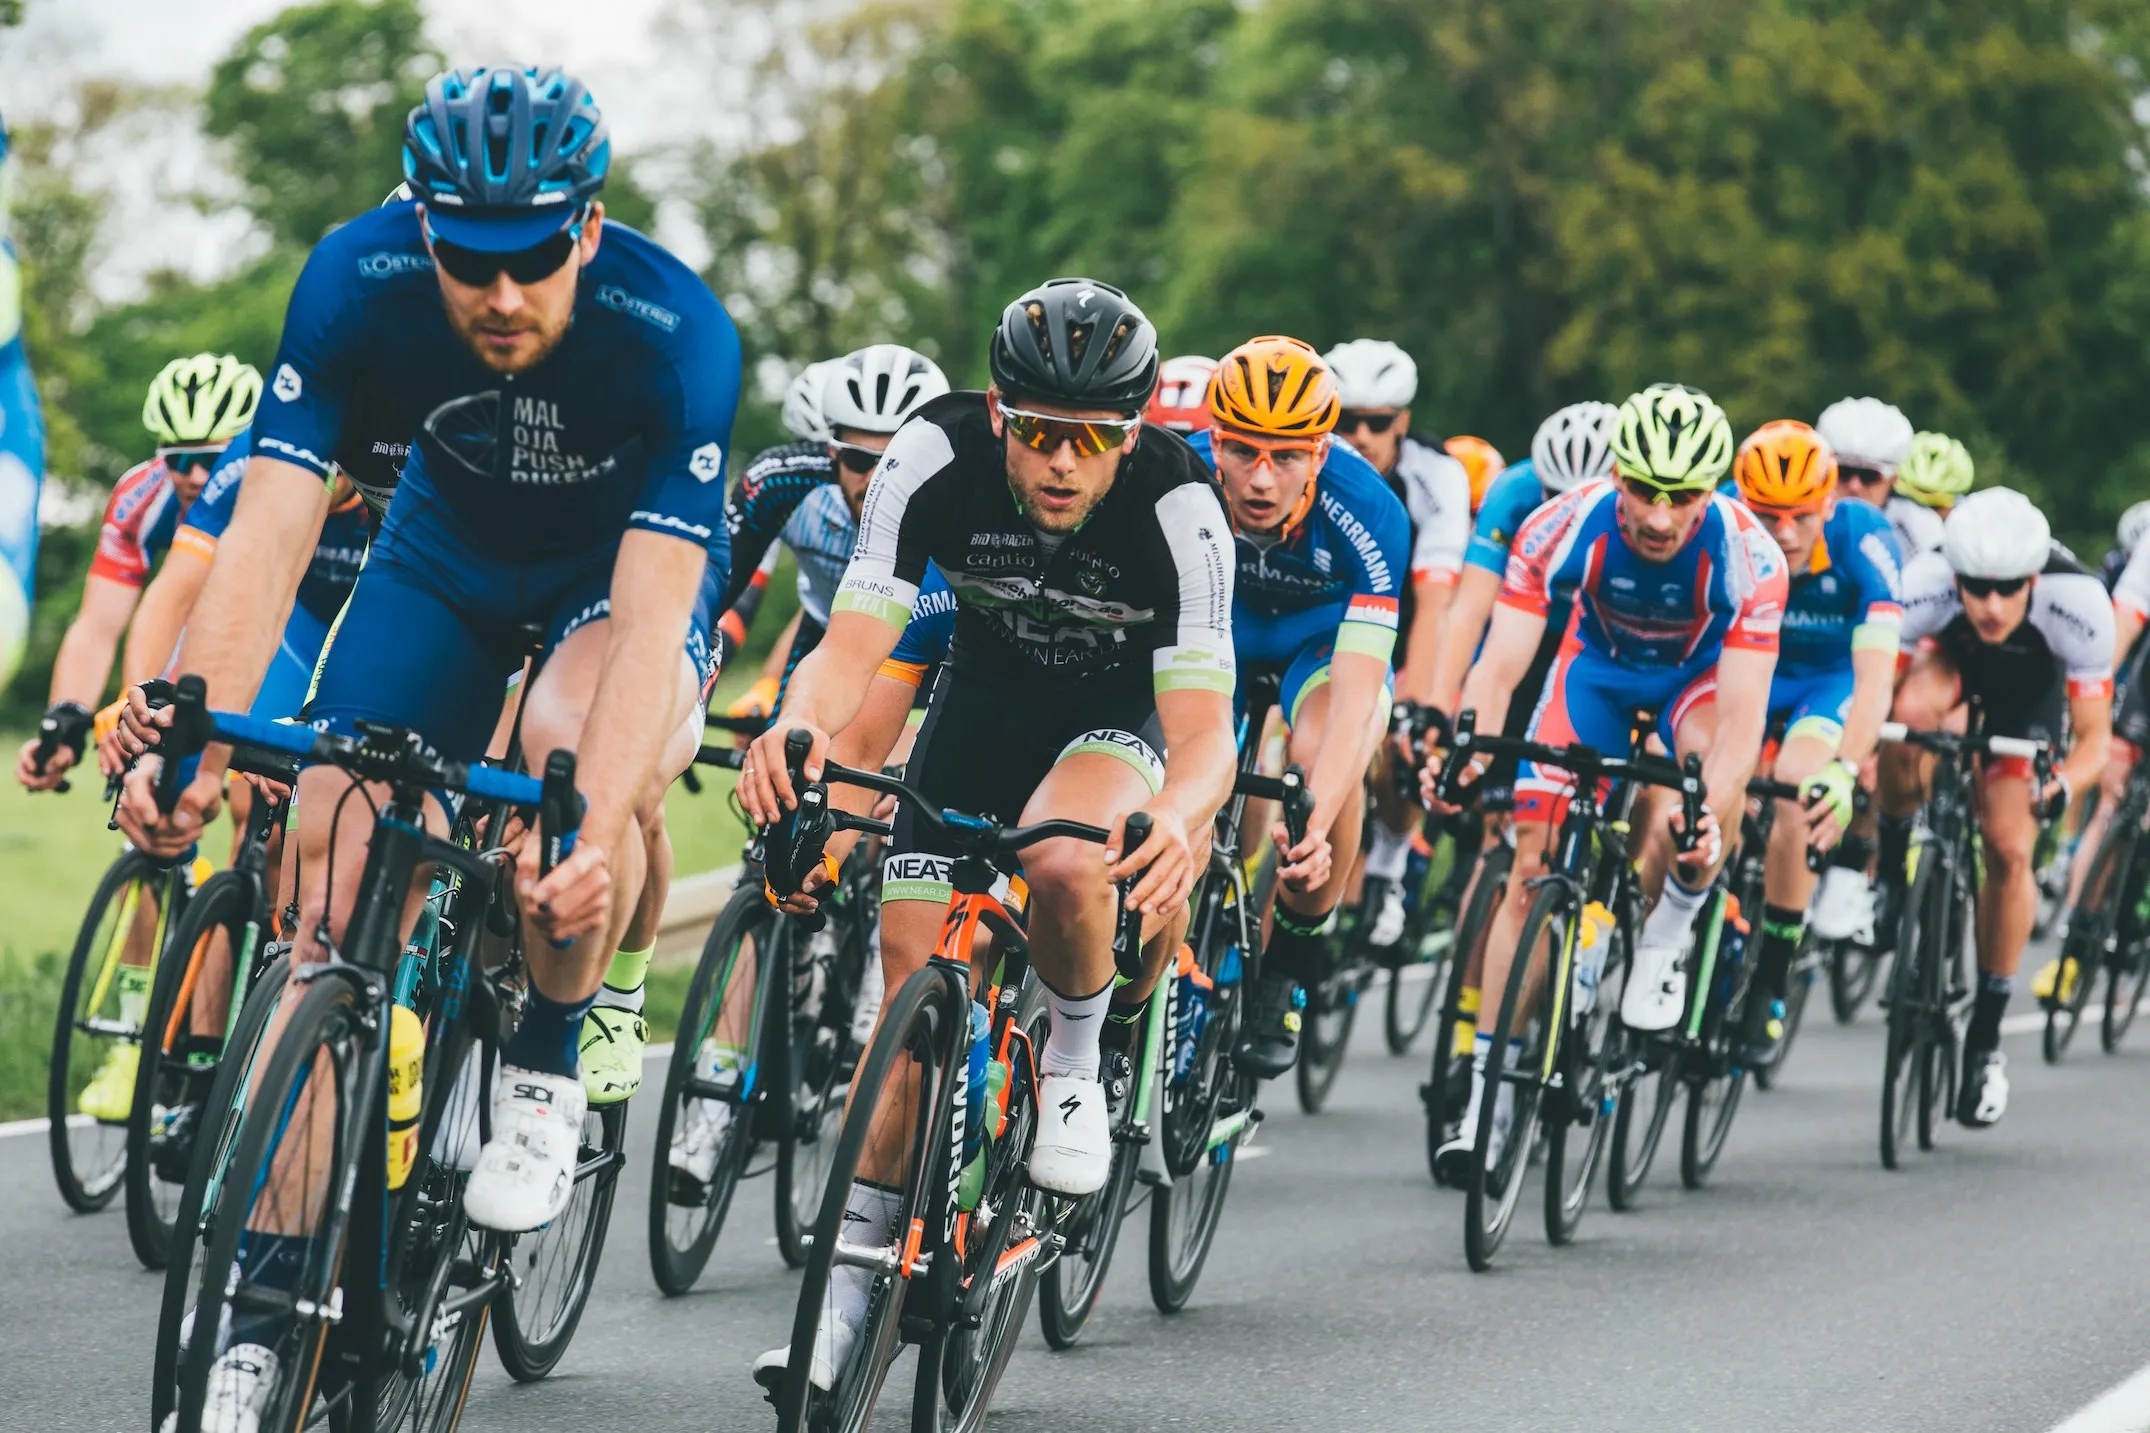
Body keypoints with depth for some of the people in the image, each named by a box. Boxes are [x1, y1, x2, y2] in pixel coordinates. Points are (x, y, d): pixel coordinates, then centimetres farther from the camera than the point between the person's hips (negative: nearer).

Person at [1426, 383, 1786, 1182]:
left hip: (1703, 672, -2)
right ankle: (1489, 1086, -2)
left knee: (1711, 771, -36)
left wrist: (1708, 814, -58)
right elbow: (1499, 667, -33)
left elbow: (1741, 717, -40)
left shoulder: (1748, 558, -34)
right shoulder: (1563, 529, -31)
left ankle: (1669, 933, -10)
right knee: (1532, 862, -9)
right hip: (1599, 662, 2)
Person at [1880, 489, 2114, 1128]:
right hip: (1949, 660, 0)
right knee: (1911, 708, -37)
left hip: (2031, 685, 0)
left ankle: (1986, 1035, 3)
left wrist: (2062, 782, -50)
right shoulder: (1923, 585, -38)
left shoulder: (2077, 603, -38)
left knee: (2009, 852, -13)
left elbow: (2093, 737, -30)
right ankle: (1892, 858, -12)